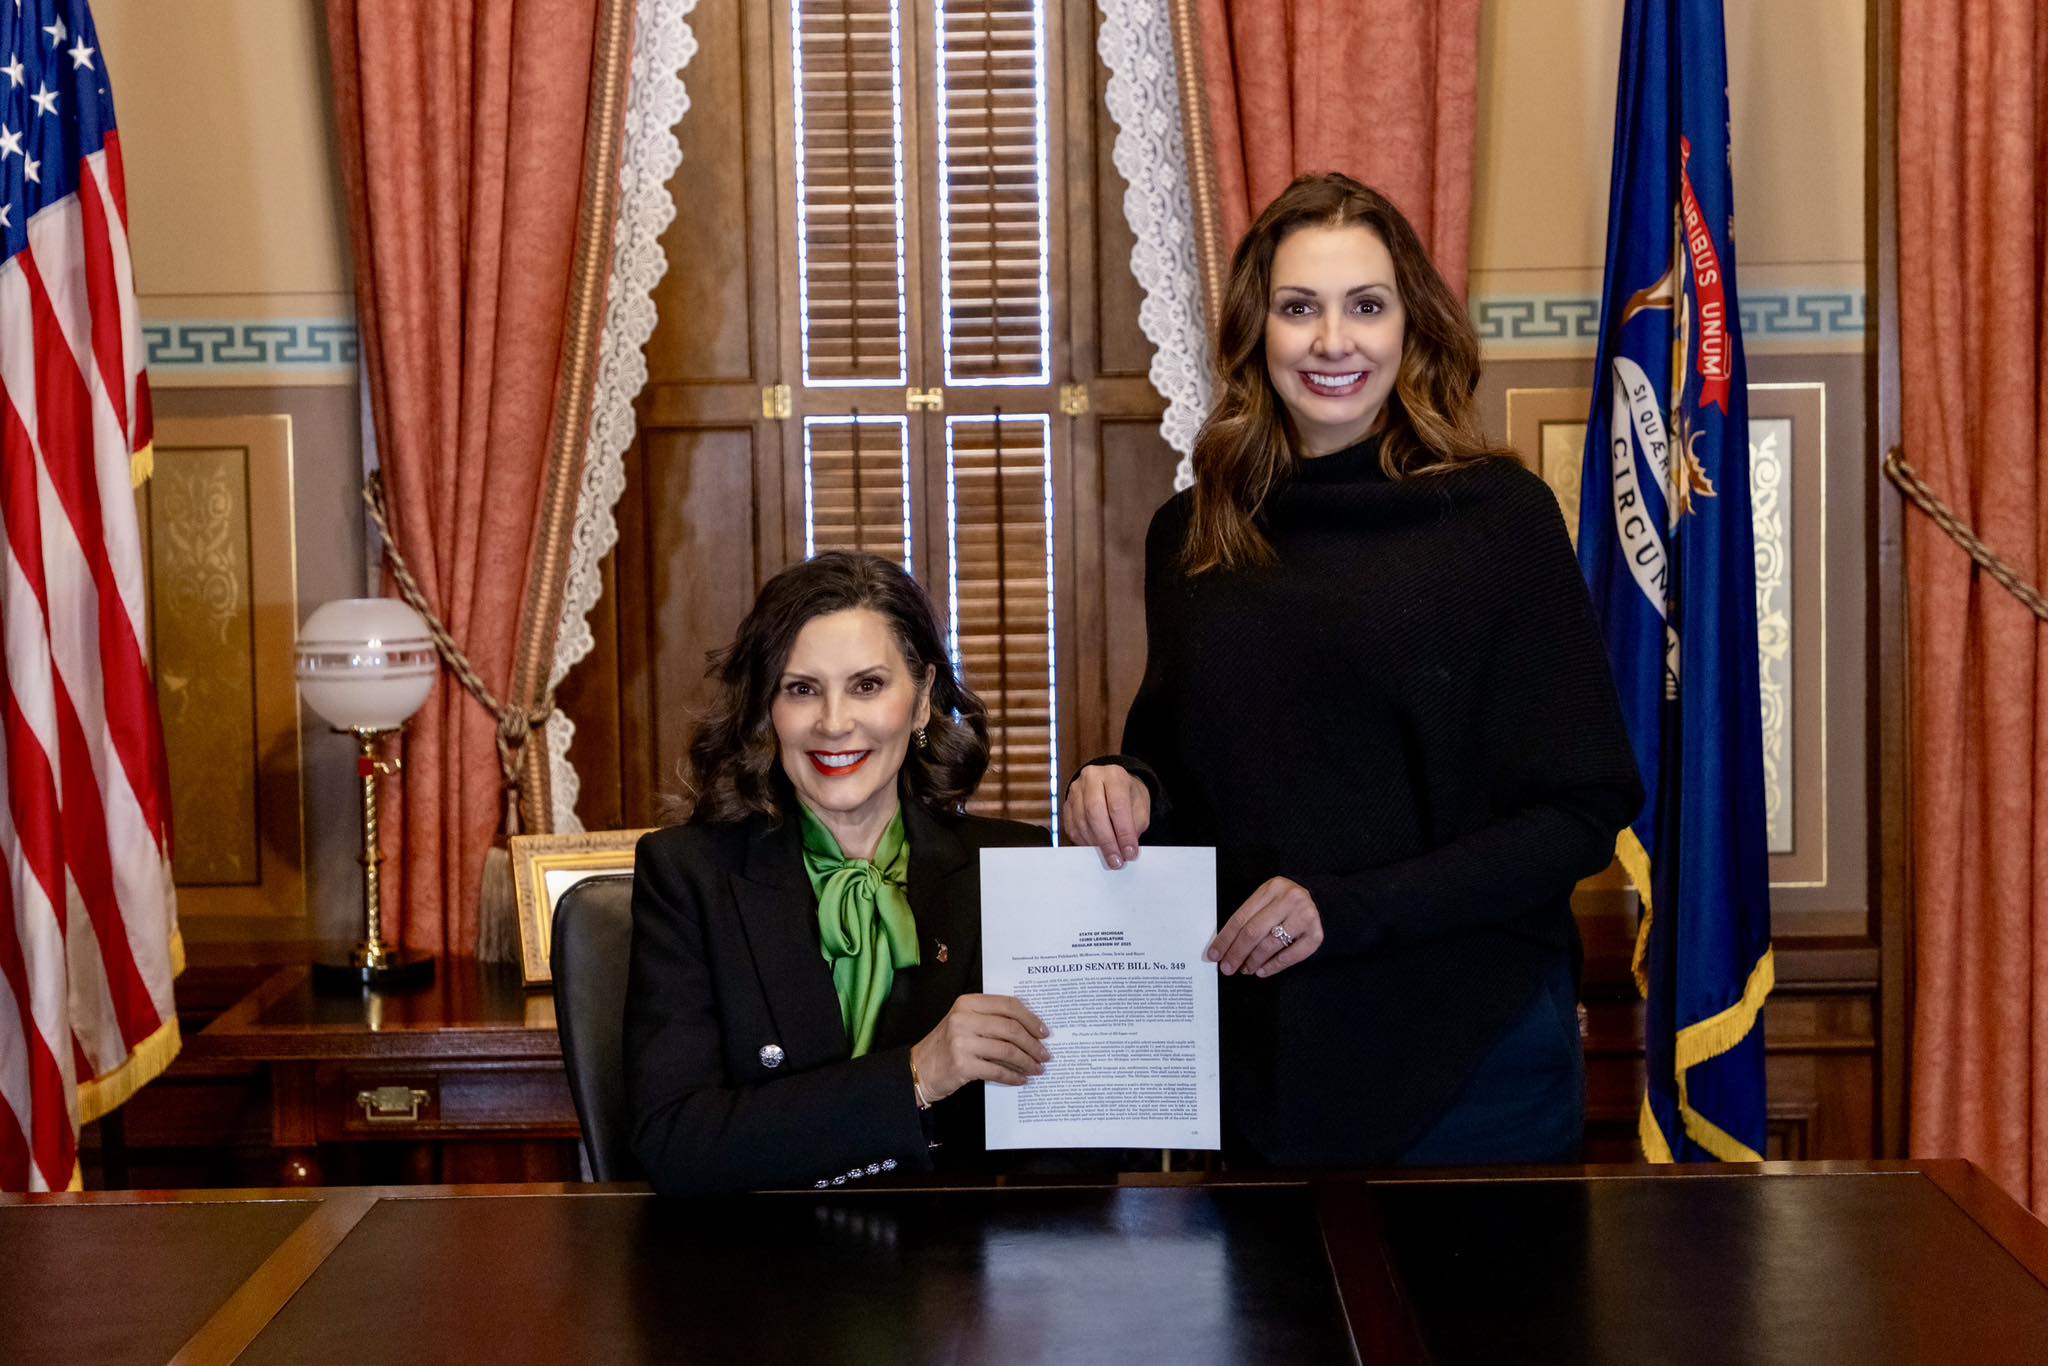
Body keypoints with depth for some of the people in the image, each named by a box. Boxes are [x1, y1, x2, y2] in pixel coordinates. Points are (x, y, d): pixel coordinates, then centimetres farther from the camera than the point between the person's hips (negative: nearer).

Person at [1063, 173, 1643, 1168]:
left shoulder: (1498, 516, -7)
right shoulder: (1192, 536, 4)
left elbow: (1582, 810, -9)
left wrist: (1350, 908, -18)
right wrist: (1124, 792, -7)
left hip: (1472, 1058, -3)